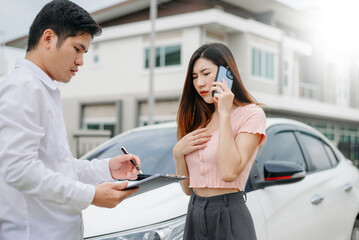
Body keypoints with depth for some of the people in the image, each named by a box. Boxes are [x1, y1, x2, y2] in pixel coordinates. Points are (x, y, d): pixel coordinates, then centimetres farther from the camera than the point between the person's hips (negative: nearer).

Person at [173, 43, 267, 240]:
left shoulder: (251, 114, -8)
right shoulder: (198, 121, 11)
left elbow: (229, 172, -22)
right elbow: (188, 188, 11)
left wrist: (224, 113, -17)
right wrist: (178, 153, -6)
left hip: (229, 217, -6)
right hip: (194, 215, 6)